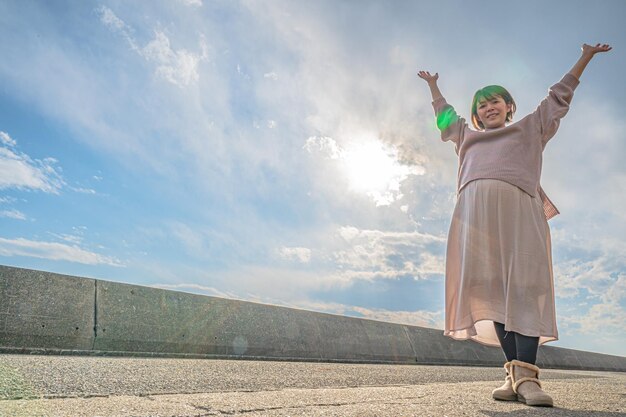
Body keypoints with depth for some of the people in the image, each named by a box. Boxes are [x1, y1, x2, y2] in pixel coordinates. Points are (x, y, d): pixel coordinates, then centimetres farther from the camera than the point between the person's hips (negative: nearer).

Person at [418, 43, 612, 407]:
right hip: (476, 209, 2)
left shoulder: (530, 128, 33)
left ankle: (527, 375, -24)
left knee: (523, 285, -17)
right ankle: (515, 372, -15)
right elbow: (445, 115, 51)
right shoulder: (466, 136, 37)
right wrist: (433, 86, 62)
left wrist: (585, 58, 41)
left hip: (517, 206, -1)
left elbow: (559, 96, 39)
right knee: (493, 287, -13)